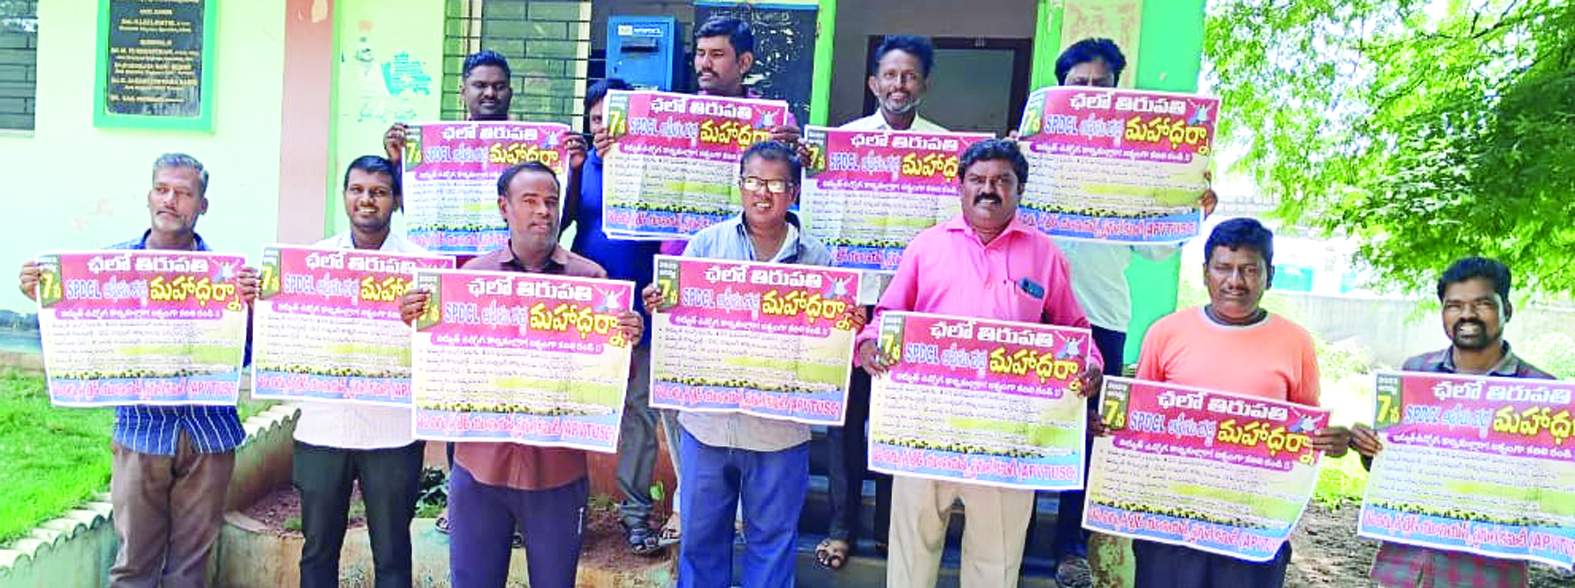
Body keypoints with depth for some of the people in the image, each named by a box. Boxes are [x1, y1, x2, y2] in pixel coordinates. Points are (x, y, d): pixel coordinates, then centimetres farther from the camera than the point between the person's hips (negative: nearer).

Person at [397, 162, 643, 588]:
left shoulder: (590, 277, -1)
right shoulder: (473, 273, 3)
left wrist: (627, 341, -21)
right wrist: (415, 320, -12)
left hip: (557, 470, -1)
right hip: (480, 462, 1)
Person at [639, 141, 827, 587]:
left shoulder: (816, 258, 1)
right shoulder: (706, 244, 1)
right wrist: (658, 309, -20)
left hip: (780, 428, 0)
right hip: (707, 420, 1)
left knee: (772, 539, 13)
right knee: (700, 536, 15)